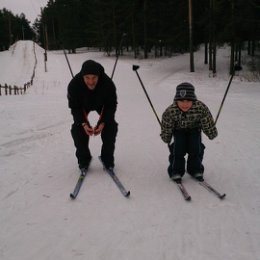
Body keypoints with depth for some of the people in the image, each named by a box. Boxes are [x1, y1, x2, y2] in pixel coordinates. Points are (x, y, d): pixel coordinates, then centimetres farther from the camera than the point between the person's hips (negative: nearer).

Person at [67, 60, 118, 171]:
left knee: (111, 126, -15)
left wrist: (103, 123, -35)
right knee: (77, 128, -15)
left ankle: (108, 158, 3)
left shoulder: (108, 83, -38)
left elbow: (111, 106, -24)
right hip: (82, 105, 0)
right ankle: (83, 159, 3)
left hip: (102, 104, 0)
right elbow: (74, 107, -24)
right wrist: (83, 123, -37)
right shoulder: (74, 84, -37)